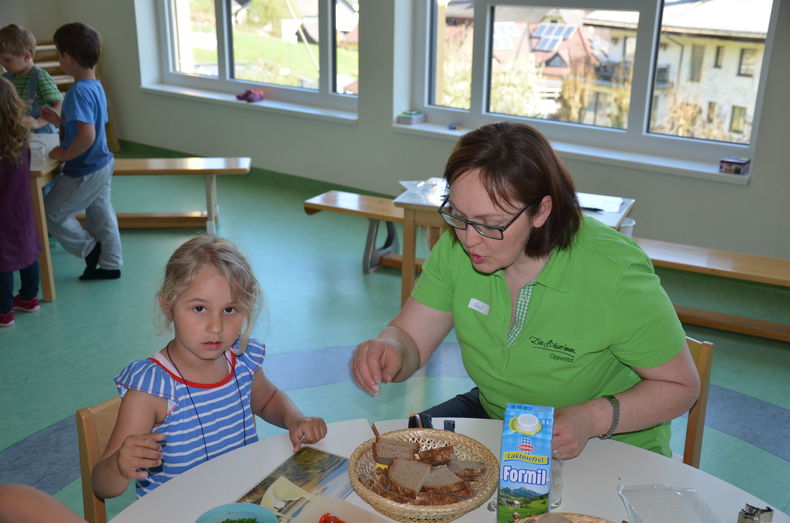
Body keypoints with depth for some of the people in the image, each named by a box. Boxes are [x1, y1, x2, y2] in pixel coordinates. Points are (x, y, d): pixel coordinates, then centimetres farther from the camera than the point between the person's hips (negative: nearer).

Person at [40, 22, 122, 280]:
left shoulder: (78, 91, -25)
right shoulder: (96, 85, 4)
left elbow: (87, 135, -34)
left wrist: (65, 154, -20)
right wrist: (58, 121, 8)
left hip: (84, 172, -9)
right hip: (102, 165, 9)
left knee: (51, 213, 8)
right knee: (101, 215, 17)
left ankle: (89, 249, 18)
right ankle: (110, 265, 27)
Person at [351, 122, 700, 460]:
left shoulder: (615, 276, -28)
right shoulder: (457, 248, -14)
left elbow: (680, 386, -15)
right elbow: (409, 338, -7)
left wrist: (593, 419, -30)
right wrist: (387, 349, -31)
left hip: (604, 450, -4)